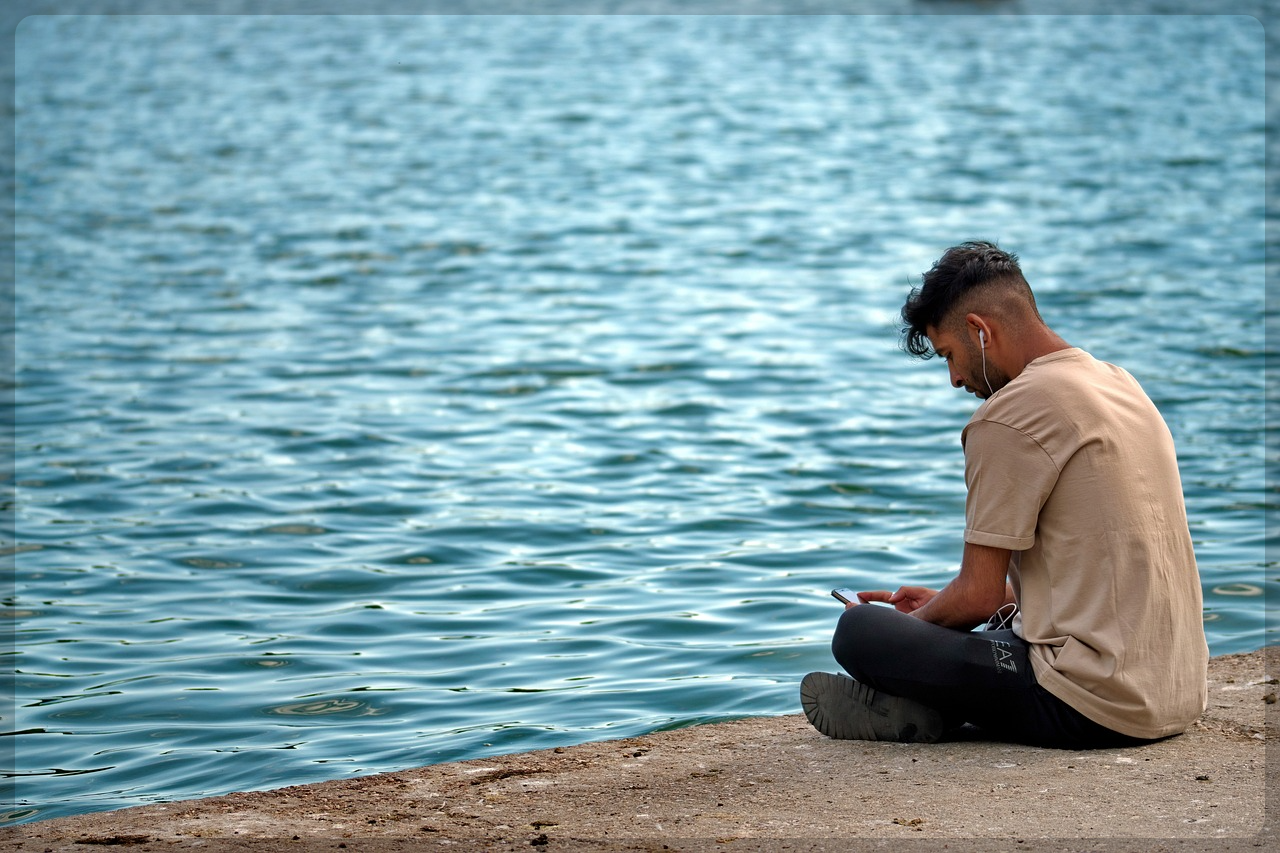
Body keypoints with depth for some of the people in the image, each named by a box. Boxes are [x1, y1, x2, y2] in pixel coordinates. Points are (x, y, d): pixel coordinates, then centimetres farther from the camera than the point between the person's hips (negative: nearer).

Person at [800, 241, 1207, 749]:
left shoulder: (1009, 415, -12)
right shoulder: (1120, 385, 17)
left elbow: (981, 596, -9)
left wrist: (906, 626, 12)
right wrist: (939, 607, 27)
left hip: (1098, 708, -9)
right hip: (1181, 696, 9)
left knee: (856, 631, -10)